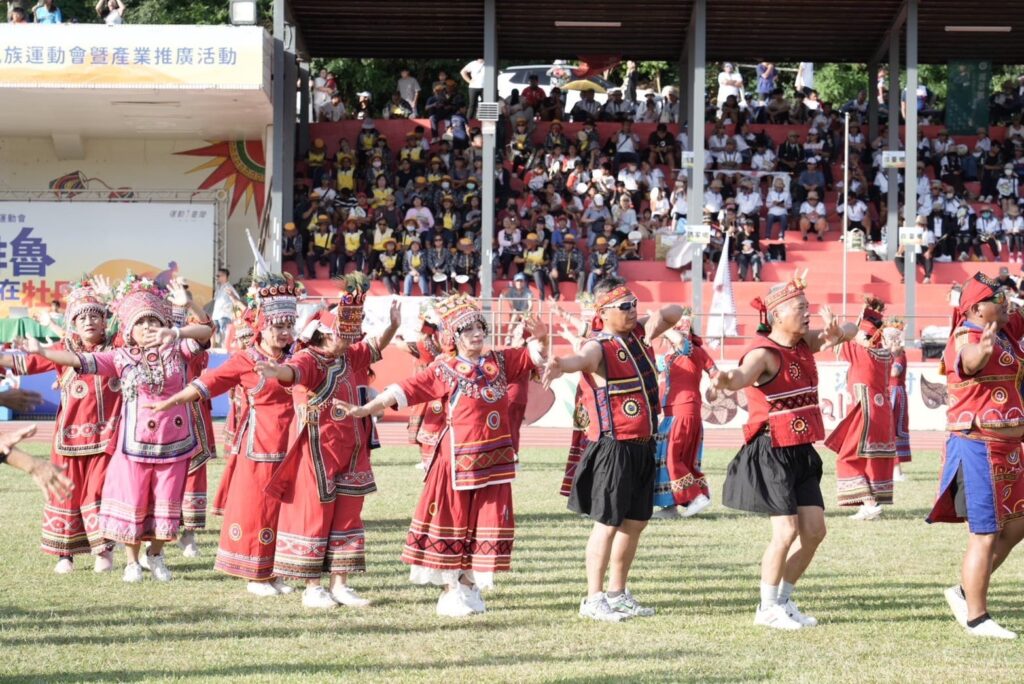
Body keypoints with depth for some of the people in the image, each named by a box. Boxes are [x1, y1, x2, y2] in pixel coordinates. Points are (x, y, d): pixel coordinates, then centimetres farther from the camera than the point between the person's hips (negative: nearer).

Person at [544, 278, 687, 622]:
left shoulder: (639, 333, 10)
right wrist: (562, 365, -62)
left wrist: (659, 317, -2)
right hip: (613, 447, -8)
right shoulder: (599, 348, -14)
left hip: (643, 447, 8)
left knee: (635, 522, 14)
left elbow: (675, 311, 23)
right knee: (608, 523, -4)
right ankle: (593, 599, 3)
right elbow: (581, 359, -37)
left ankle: (617, 594, 25)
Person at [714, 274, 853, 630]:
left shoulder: (804, 344, 8)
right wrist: (729, 379, -63)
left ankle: (783, 599, 21)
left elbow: (849, 330, 11)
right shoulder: (765, 353, -17)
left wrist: (836, 332, -15)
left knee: (814, 529, 7)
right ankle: (767, 608, 5)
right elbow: (745, 373, -37)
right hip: (772, 452, -8)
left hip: (801, 453, 8)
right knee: (787, 531, -11)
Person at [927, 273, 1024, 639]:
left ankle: (965, 593, 25)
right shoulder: (967, 337, -18)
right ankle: (976, 617, 5)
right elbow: (969, 361, -42)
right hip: (978, 447, -9)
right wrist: (982, 348, -63)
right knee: (985, 534, -5)